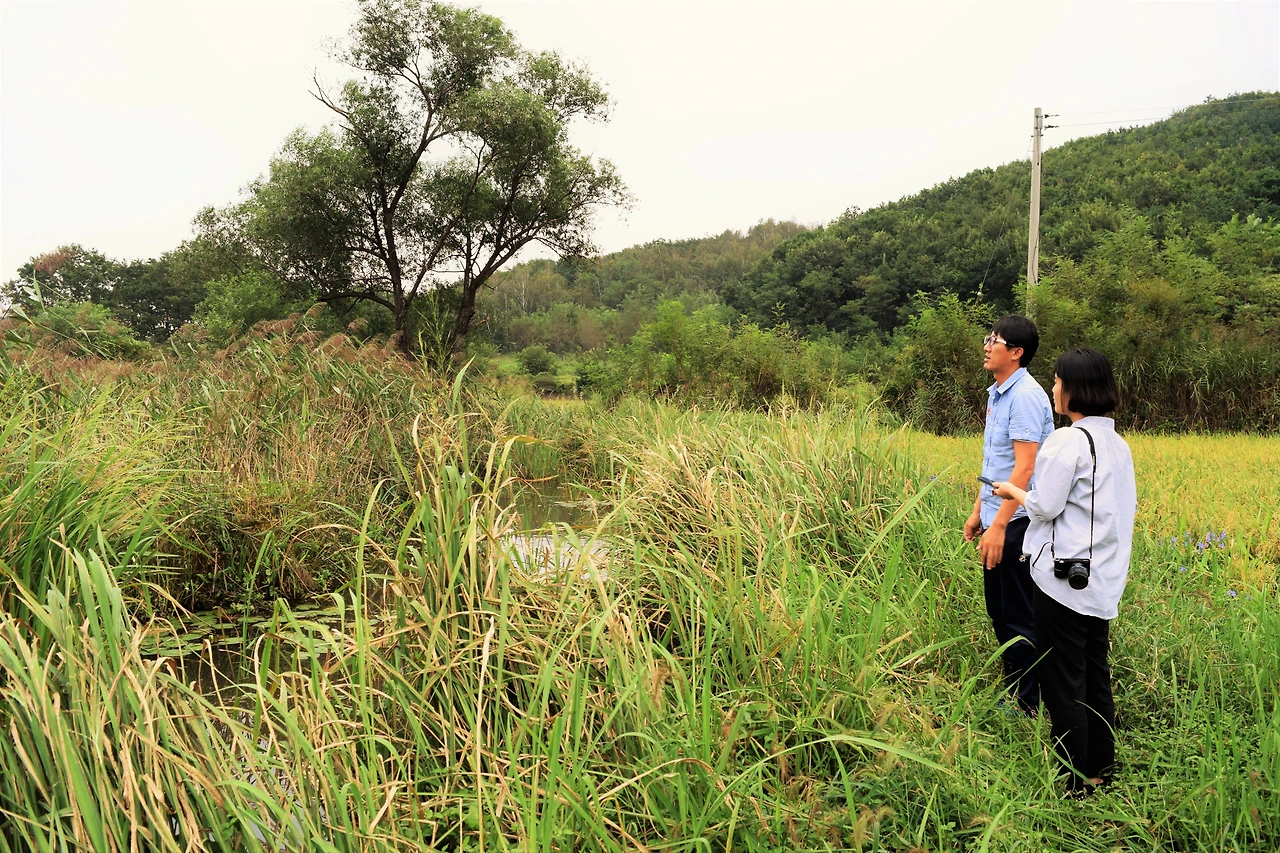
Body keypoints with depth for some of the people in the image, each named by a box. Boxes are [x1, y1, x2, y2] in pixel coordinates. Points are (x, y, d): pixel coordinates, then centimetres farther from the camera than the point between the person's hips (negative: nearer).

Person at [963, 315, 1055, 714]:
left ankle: (1028, 706, 13)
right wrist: (978, 512, 19)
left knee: (1019, 618, 1)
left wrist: (999, 524, -23)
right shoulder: (996, 394, 13)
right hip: (996, 519, 10)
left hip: (1015, 523, -10)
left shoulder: (1026, 396, -16)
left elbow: (1024, 468, -22)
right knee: (999, 610, 17)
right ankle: (1010, 692, 30)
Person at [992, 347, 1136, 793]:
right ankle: (1100, 769, 28)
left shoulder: (1068, 441, -17)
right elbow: (1128, 506, 16)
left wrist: (1013, 492, 3)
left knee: (1063, 679, 2)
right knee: (1096, 674, 17)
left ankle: (1073, 779, 11)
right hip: (1103, 579, 8)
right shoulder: (1117, 444, 9)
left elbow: (1044, 506, -15)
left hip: (1065, 577, -8)